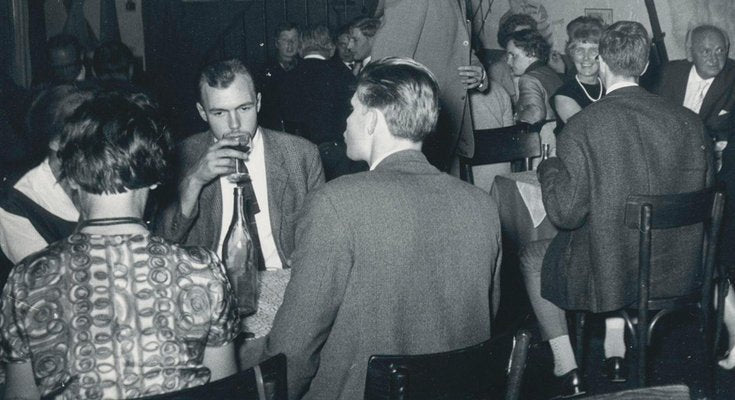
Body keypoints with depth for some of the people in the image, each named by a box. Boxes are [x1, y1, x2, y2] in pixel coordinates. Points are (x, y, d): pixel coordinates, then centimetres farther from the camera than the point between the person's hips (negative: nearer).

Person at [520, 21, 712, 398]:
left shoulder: (581, 127, -19)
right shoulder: (689, 121, -6)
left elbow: (565, 213, -17)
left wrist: (549, 167, 1)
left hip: (607, 275, -5)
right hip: (677, 272, 5)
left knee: (532, 257, 24)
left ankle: (566, 367, 25)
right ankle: (617, 351, 37)